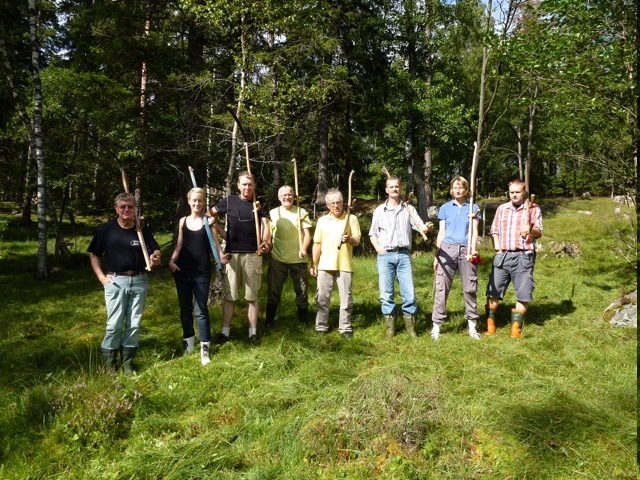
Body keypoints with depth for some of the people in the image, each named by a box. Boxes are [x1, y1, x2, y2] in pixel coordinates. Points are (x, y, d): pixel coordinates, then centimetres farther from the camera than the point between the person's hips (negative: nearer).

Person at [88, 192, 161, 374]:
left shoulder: (142, 230, 3)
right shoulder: (106, 228, -1)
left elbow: (156, 250, 3)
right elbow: (93, 254, 5)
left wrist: (155, 257, -21)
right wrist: (101, 276, -4)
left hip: (139, 281, 2)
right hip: (115, 281, -2)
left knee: (134, 324, 8)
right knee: (114, 324, -2)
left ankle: (127, 361, 21)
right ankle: (108, 362, 13)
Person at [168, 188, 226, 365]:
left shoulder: (208, 221, -1)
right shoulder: (183, 221, 8)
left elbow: (215, 242, -7)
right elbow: (179, 245, 11)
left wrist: (221, 256, -26)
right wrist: (171, 261, -4)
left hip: (202, 272, -4)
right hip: (182, 272, 4)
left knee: (201, 310, -4)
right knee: (185, 308, 13)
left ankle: (204, 349, -1)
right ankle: (188, 343, 28)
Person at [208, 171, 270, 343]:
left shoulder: (261, 205, 5)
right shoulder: (228, 201, 4)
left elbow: (265, 225, -7)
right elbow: (210, 213, 12)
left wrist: (266, 242, -25)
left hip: (253, 254, 0)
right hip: (232, 253, 0)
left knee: (252, 295, 6)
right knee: (229, 295, 6)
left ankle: (253, 333, 13)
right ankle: (225, 332, 14)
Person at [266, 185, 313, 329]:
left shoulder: (301, 212, 2)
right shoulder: (273, 213, 6)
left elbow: (307, 233, -5)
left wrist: (303, 249, -21)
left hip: (298, 258, 0)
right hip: (277, 258, 1)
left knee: (301, 290, 7)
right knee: (274, 290, 7)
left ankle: (304, 321, 20)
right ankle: (270, 321, 17)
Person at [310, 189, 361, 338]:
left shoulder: (352, 219, 2)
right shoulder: (322, 220, 9)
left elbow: (357, 241, -4)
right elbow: (317, 244, 9)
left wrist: (349, 239, -27)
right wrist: (314, 264, 5)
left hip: (345, 265, -2)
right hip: (325, 265, 2)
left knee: (346, 298, 3)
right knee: (322, 297, 6)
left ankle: (345, 327, 13)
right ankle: (321, 327, 16)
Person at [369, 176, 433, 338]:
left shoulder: (408, 209, 9)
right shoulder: (379, 210, 10)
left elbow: (420, 227, -4)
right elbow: (372, 233, 12)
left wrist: (427, 228, -27)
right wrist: (378, 248, -4)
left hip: (403, 255, 0)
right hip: (385, 256, 0)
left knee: (409, 293, -3)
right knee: (386, 293, 2)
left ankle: (410, 326, 10)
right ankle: (390, 327, 13)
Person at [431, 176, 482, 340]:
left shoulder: (473, 207, 10)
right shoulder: (445, 208, 10)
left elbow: (474, 231, 4)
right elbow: (441, 233, 10)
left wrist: (472, 250, -12)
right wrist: (436, 255, 5)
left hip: (466, 250, 0)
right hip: (447, 249, 0)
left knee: (469, 289, 4)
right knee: (441, 288, -3)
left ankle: (472, 325, 14)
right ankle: (436, 325, 2)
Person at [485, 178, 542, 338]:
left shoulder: (533, 208, 3)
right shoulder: (501, 208, 14)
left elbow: (539, 232, -6)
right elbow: (494, 230, 18)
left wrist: (531, 230, -28)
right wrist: (496, 245, 2)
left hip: (523, 256, -3)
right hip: (503, 255, 3)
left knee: (523, 293, -1)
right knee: (493, 290, 3)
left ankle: (516, 326, 10)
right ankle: (490, 323, 14)